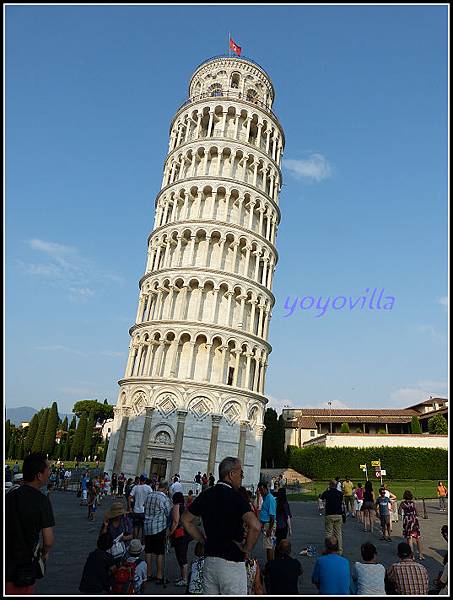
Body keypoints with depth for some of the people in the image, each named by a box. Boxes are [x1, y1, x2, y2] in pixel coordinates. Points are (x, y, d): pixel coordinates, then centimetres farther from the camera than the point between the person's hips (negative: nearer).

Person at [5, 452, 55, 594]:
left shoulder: (10, 495, -5)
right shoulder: (41, 500, -19)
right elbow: (48, 541, -19)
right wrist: (45, 552, 2)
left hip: (7, 560, 4)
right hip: (24, 564, -4)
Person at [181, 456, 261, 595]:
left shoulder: (205, 495, 4)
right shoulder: (235, 497, -16)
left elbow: (186, 520, 15)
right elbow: (255, 526, -28)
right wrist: (247, 549, -11)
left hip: (209, 559, 6)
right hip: (231, 562, -6)